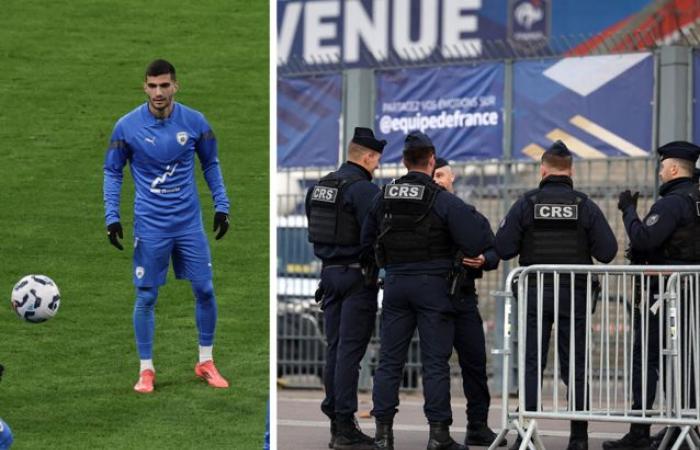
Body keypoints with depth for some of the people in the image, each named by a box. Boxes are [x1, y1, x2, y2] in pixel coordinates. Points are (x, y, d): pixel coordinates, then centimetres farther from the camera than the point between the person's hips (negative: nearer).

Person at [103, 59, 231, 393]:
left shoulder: (194, 122, -4)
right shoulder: (127, 126, -8)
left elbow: (211, 164, 10)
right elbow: (112, 172, 2)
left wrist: (221, 205, 5)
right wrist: (111, 216, -5)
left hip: (189, 222, 2)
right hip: (150, 225, -2)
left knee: (204, 290, 4)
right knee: (146, 297, 0)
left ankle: (205, 362, 20)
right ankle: (146, 369, 13)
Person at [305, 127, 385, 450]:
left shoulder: (320, 186, 11)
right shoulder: (363, 188, -14)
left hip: (329, 273, 8)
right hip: (357, 275, -8)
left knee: (335, 348, 11)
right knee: (350, 350, -7)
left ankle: (336, 422, 13)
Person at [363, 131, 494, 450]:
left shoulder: (383, 198, 4)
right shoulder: (442, 200, -11)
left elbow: (367, 240, 13)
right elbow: (477, 242, -16)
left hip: (395, 282, 4)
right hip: (433, 285, -4)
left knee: (390, 360, 8)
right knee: (435, 362, 0)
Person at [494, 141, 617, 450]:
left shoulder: (526, 204, -3)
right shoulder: (585, 206, -2)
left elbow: (503, 248, -7)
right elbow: (607, 252, -5)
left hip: (535, 293, -1)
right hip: (574, 294, 1)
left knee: (531, 365, 3)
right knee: (575, 367, 7)